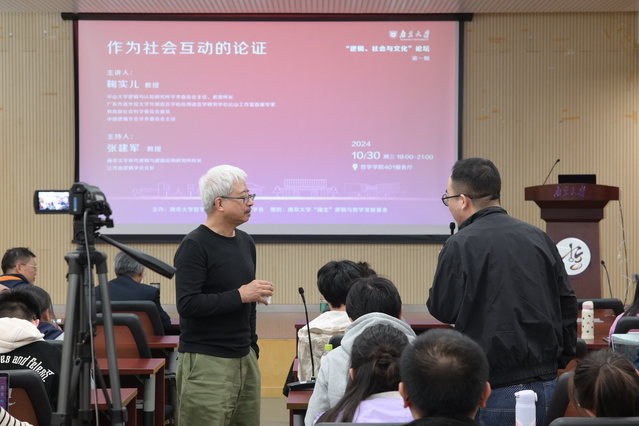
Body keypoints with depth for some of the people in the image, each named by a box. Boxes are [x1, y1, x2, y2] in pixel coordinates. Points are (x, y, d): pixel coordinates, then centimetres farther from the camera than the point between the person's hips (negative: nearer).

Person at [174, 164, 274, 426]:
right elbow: (187, 304, -20)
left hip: (245, 360, 7)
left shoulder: (245, 242, 13)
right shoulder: (194, 246, -11)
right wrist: (239, 295, -18)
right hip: (206, 363, -7)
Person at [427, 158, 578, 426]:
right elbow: (567, 305, 11)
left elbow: (443, 310, -4)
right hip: (546, 384, 6)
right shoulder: (539, 238, 8)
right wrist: (559, 361, 19)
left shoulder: (460, 245, -10)